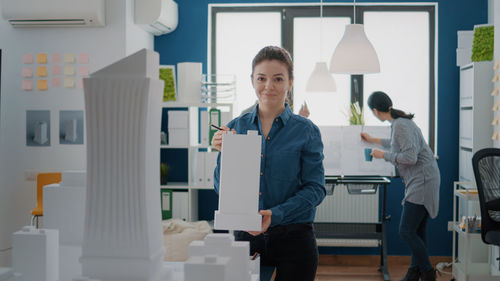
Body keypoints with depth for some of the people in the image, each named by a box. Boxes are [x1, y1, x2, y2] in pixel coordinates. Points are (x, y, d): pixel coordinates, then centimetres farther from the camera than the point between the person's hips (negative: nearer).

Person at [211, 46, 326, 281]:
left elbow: (315, 188, -8)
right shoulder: (235, 128, 4)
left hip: (293, 237, -2)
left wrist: (276, 214, -21)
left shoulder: (306, 131, -3)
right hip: (246, 235, 2)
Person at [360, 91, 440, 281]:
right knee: (417, 232, 13)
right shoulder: (399, 122, 14)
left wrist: (383, 155, -12)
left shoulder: (401, 125, -18)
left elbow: (410, 157, -24)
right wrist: (374, 140, 45)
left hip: (422, 181, -10)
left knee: (406, 231, -7)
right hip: (418, 182, 10)